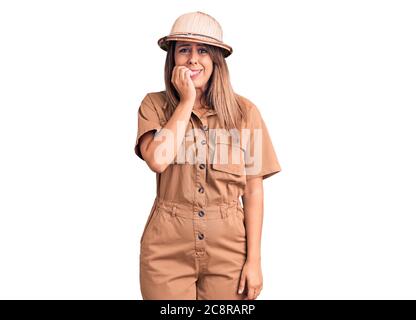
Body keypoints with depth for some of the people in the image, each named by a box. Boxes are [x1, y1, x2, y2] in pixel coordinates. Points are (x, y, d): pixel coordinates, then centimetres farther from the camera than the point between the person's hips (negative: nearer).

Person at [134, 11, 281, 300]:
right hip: (167, 247, 0)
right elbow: (158, 160, -20)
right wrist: (187, 100, -12)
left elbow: (253, 190, -1)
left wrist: (254, 259, -4)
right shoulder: (154, 105, -1)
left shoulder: (244, 111, -2)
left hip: (228, 247, 1)